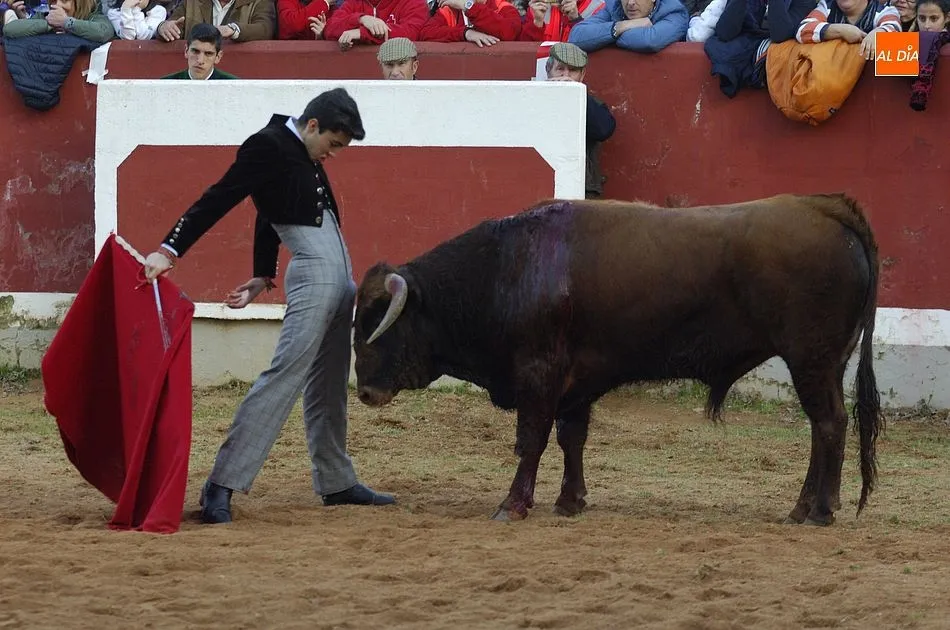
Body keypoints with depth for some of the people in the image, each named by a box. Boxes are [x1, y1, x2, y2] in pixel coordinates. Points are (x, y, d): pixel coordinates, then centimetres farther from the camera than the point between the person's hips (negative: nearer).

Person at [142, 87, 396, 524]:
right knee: (285, 374, -15)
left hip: (339, 275, 9)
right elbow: (218, 199, -17)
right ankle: (222, 485, -18)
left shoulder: (304, 154, 15)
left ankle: (337, 483, 25)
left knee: (328, 385, 16)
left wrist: (263, 276, 25)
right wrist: (169, 250, -23)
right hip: (312, 273, -9)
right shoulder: (268, 146, -11)